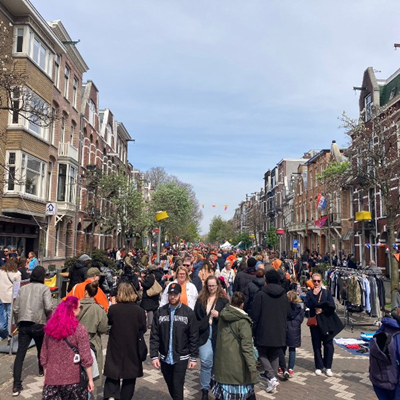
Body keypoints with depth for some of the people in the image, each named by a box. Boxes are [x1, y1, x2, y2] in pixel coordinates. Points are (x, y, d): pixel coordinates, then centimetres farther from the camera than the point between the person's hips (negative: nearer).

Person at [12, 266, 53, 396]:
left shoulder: (22, 288, 8)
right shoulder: (44, 288, -5)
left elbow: (15, 308, 6)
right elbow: (48, 307, -15)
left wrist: (18, 322, 19)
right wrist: (46, 317, 7)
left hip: (23, 324, 2)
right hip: (38, 324, -2)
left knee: (20, 354, 2)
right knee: (41, 349, 22)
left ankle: (16, 386, -5)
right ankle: (42, 371, 44)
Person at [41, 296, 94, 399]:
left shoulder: (50, 327, 0)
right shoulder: (80, 329, -14)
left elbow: (44, 356, 8)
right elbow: (86, 358, -13)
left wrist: (46, 376, 19)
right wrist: (90, 379, -3)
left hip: (52, 378, 4)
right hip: (73, 379, -3)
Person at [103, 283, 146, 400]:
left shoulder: (113, 308, -14)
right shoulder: (139, 310, -14)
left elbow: (109, 322, 5)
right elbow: (143, 329, -4)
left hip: (116, 346, 0)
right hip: (133, 348, 0)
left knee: (113, 372, 14)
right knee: (130, 374, 17)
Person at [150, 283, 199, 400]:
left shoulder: (188, 312, -7)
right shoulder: (160, 312, -2)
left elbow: (194, 337, -5)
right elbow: (154, 336, 0)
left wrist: (193, 357, -5)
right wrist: (154, 356, -5)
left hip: (181, 358, -3)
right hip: (164, 358, 3)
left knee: (177, 388, -2)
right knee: (171, 388, 17)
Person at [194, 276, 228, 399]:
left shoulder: (223, 300, 1)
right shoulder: (201, 299, 6)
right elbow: (195, 316, 10)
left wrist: (218, 315, -14)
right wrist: (197, 328, 0)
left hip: (218, 333, 0)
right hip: (204, 333, 1)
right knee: (205, 362, -6)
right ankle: (205, 389, 9)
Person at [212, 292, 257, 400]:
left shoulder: (222, 316, 3)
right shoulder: (243, 321, -15)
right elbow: (246, 345, -20)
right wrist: (252, 365, -19)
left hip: (222, 360, 5)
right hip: (237, 363, -5)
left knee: (223, 391, 13)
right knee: (248, 391, 12)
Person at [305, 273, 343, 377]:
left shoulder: (326, 292, 6)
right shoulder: (309, 293, 6)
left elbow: (332, 306, -4)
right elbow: (308, 304, -13)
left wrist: (322, 309, -12)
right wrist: (314, 295, -19)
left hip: (326, 321, 0)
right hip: (314, 321, 0)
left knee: (328, 344, -2)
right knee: (316, 345, 4)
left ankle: (328, 367, 9)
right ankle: (318, 367, 14)